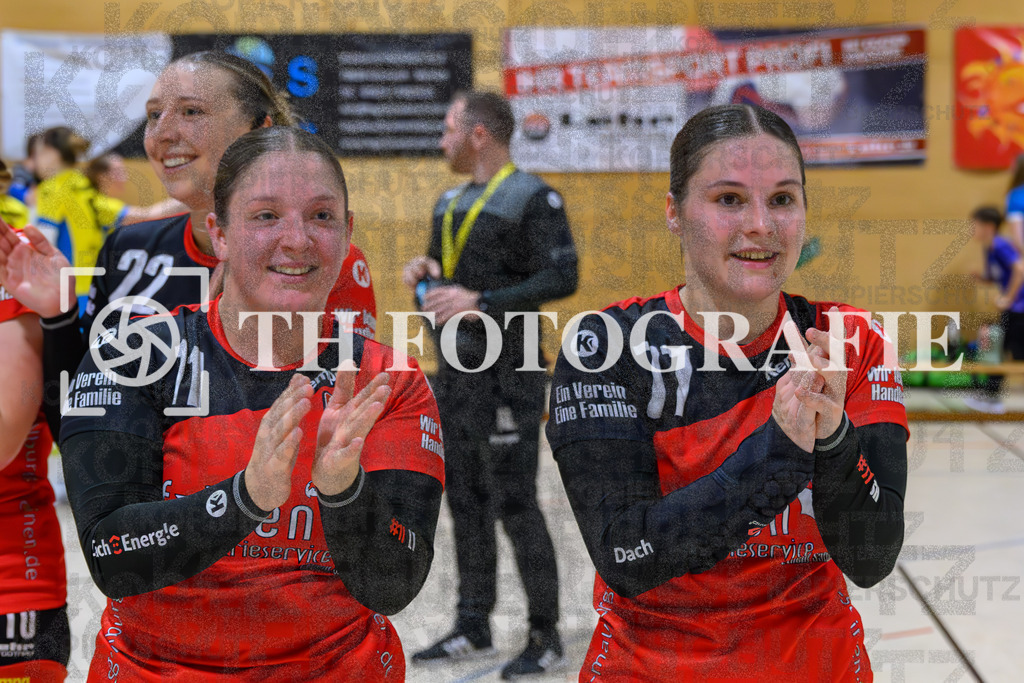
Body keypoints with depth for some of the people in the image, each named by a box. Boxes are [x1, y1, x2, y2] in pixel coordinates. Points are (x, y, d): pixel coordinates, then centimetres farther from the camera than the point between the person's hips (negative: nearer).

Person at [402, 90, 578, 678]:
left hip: (507, 374, -8)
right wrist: (423, 271, 1)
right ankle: (474, 629, 20)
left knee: (515, 504, -7)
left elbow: (563, 278, -19)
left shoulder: (533, 198, -11)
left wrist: (480, 303, -24)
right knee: (467, 500, 11)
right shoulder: (452, 203, 15)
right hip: (457, 371, 8)